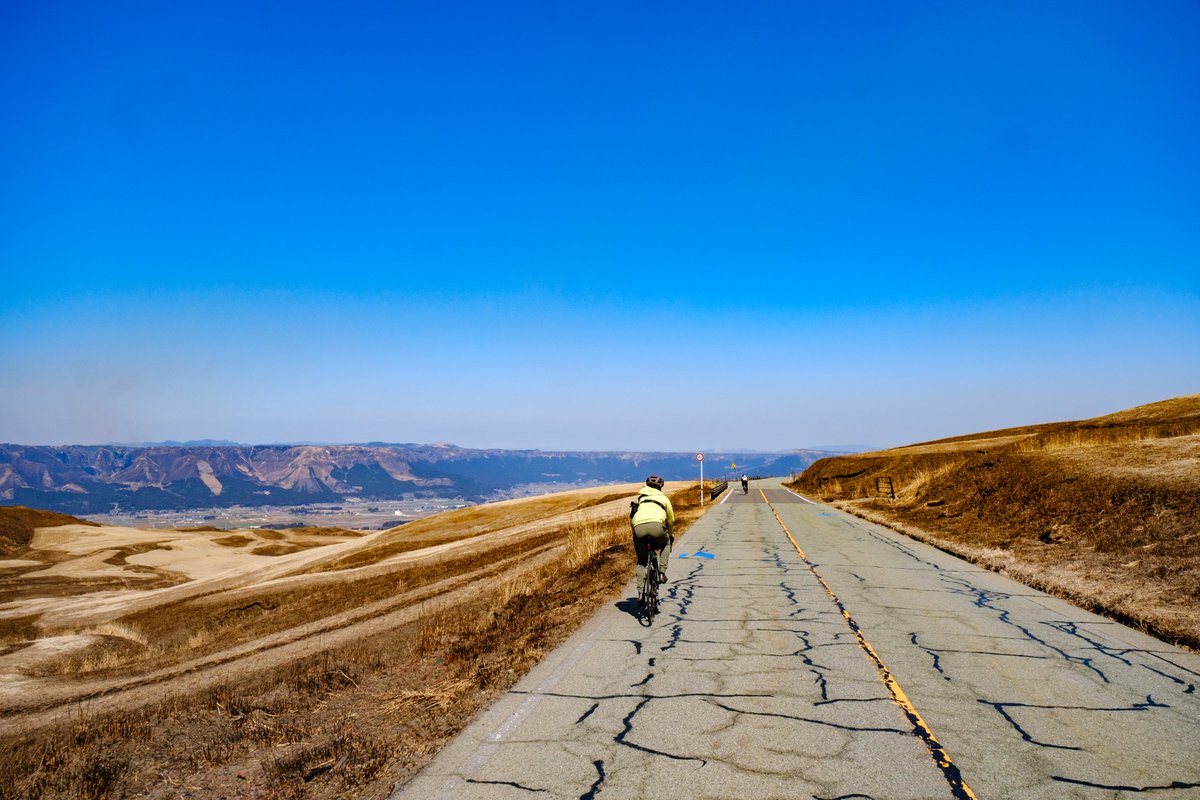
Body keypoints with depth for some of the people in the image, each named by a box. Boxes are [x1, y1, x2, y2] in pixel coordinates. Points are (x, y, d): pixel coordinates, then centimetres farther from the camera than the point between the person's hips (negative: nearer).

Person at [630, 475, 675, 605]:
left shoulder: (640, 498, 36)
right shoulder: (663, 498, 31)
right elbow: (671, 520, 40)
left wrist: (636, 533, 51)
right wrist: (671, 535, 57)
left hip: (638, 526, 2)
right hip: (656, 525, -2)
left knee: (641, 561, 20)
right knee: (666, 543, 33)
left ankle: (640, 592, 8)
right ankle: (662, 571, 17)